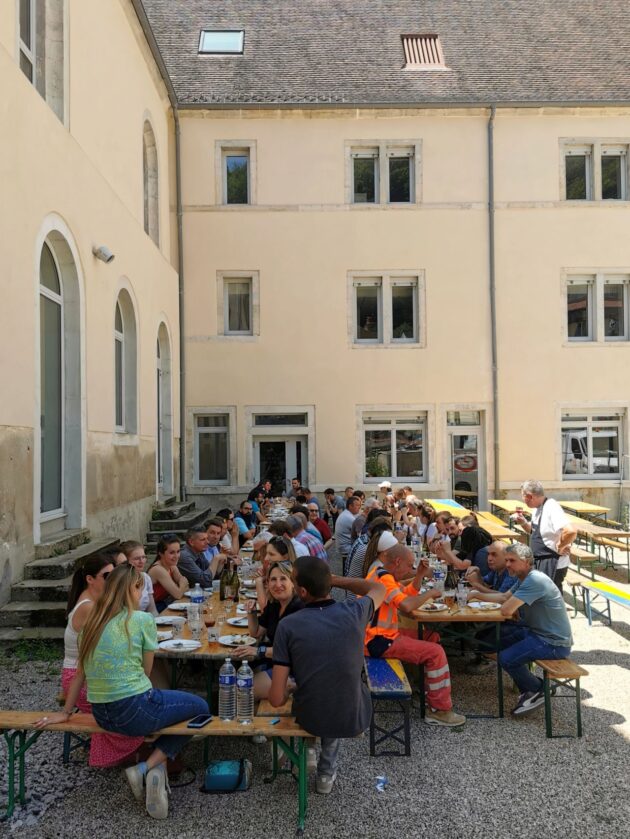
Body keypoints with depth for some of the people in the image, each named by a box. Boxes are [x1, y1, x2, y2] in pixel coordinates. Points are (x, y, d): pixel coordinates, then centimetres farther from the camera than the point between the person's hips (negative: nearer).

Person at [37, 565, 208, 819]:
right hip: (133, 712, -7)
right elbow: (146, 671, -1)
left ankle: (157, 769, 10)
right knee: (200, 707, 14)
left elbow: (79, 673, 11)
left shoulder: (92, 621, 6)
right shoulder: (142, 620, -11)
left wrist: (66, 712, 21)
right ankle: (148, 767, 2)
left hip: (100, 716, 7)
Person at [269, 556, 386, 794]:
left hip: (311, 719, 0)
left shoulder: (288, 625, -18)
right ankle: (327, 772, 43)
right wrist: (334, 580, 7)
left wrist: (290, 695, 8)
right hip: (355, 720, 0)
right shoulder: (354, 612, -15)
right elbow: (378, 588, 11)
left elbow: (276, 699, -15)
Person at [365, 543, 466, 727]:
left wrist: (420, 574, 4)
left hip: (383, 634, 11)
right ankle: (439, 710, -2)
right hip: (378, 641, -11)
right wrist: (430, 593, -16)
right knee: (435, 652, -11)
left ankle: (430, 688, 28)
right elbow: (406, 606, -32)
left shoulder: (383, 574, 12)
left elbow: (409, 593, 19)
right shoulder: (383, 578, -21)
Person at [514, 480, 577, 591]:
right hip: (538, 561, 9)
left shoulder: (552, 508, -23)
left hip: (552, 564, -9)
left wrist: (560, 547, -20)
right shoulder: (537, 509, 5)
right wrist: (523, 523, 1)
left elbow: (571, 531, -36)